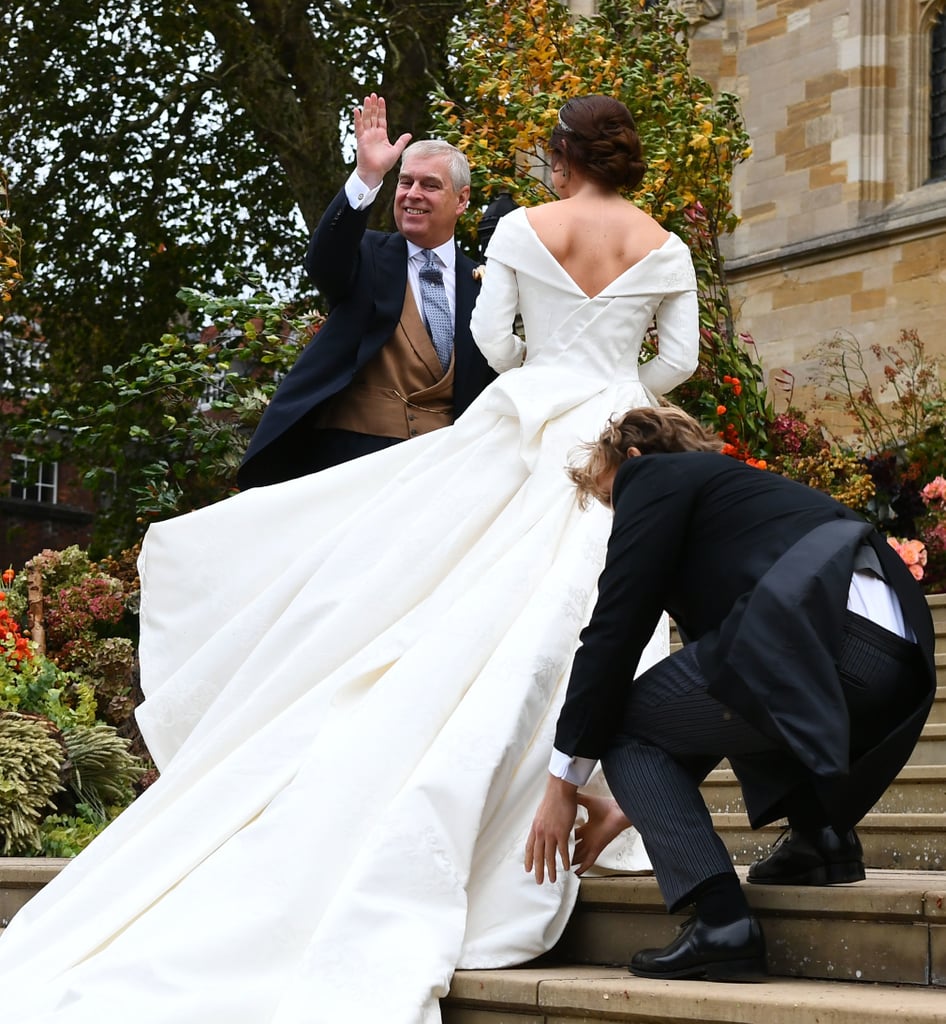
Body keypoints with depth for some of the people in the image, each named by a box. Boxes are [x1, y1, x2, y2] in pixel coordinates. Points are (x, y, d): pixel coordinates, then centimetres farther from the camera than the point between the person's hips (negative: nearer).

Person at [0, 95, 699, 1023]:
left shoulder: (521, 228, 2)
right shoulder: (663, 248, 4)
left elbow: (492, 337, 1)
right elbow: (680, 355, 4)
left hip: (520, 433, -1)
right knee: (590, 624, -2)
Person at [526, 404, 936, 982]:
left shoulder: (654, 475, 14)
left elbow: (615, 629, 5)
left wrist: (563, 783, 12)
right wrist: (635, 804, 43)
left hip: (814, 634, -9)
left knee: (621, 727, 11)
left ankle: (722, 922, -4)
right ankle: (823, 833, 17)